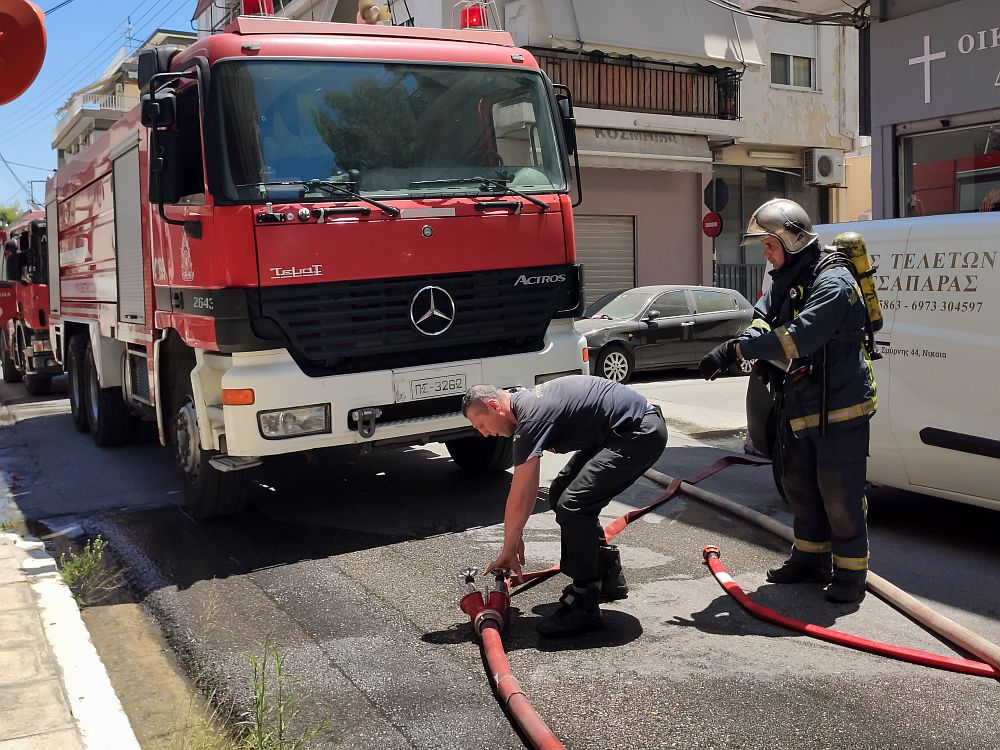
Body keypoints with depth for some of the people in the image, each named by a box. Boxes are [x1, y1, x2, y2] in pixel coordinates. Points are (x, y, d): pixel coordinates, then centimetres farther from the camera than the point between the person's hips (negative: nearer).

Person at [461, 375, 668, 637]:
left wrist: (508, 552, -4)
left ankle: (584, 607, -8)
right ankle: (607, 576, 25)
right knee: (561, 493, 14)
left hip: (640, 433, -11)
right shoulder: (527, 403, 11)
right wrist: (517, 535, 20)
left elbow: (518, 500, -15)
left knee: (572, 505, -17)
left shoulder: (531, 417, -19)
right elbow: (529, 486, 19)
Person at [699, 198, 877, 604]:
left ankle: (850, 570, 11)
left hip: (839, 407, -9)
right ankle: (810, 556, 32)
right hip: (799, 408, 9)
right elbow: (761, 322, 3)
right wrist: (733, 349, -19)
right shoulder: (784, 281, 11)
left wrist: (738, 349, -27)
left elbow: (798, 338, -30)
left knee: (840, 493, -2)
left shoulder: (832, 282, -19)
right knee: (799, 483, 17)